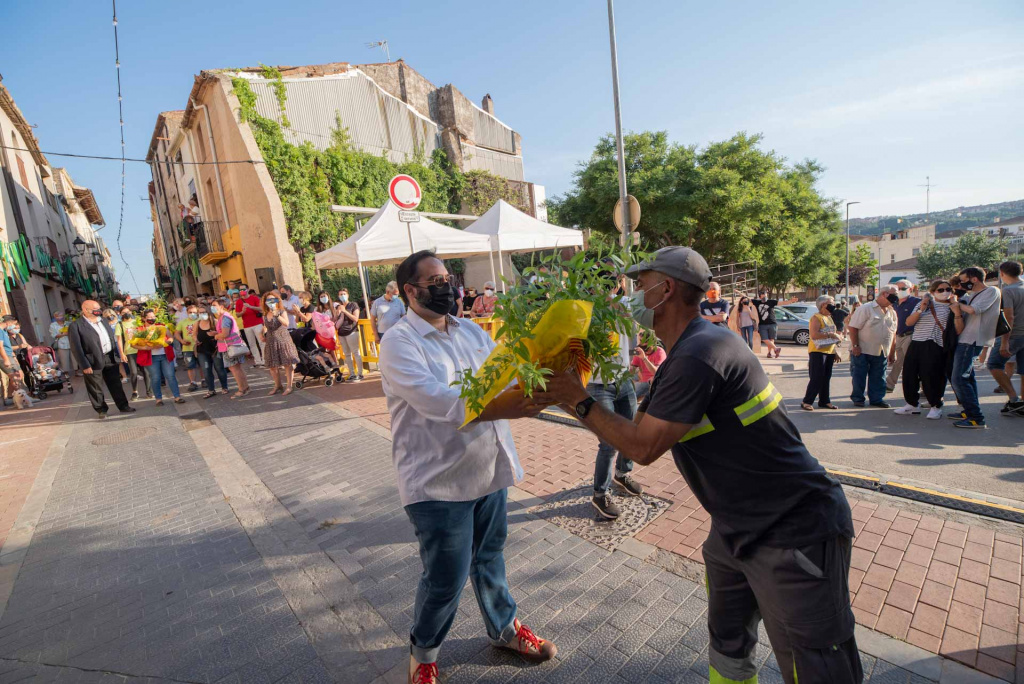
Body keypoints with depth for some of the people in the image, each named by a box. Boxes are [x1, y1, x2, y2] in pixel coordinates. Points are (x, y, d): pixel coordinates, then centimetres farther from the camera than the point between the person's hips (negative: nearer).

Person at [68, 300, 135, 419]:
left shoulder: (103, 321, 11)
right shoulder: (75, 326, -10)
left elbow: (112, 339, 16)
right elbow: (76, 348, -12)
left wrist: (117, 356, 11)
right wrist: (85, 365, -15)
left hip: (110, 358, 5)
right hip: (94, 361, -5)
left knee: (116, 384, 13)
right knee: (96, 389, 7)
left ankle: (123, 406, 22)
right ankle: (101, 410, 20)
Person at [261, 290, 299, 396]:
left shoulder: (282, 312, -4)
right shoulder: (265, 315, 9)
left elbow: (286, 324, -21)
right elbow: (266, 327, 22)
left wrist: (277, 315, -30)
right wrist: (264, 335, 6)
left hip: (283, 340, -5)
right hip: (271, 342, 5)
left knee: (287, 363, -4)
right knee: (272, 365, 10)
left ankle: (289, 386, 4)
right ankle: (278, 386, 24)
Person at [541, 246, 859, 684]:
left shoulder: (699, 354, -27)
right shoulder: (687, 351, 7)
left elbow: (643, 447, -24)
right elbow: (640, 427, 10)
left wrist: (579, 402, -14)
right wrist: (577, 399, 5)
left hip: (794, 535, -10)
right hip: (738, 528, 10)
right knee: (728, 646, 25)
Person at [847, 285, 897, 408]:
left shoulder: (892, 312, 12)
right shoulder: (866, 308, -9)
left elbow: (893, 332, 18)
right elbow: (853, 327, -14)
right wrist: (855, 346, -18)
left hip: (881, 352, 6)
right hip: (862, 351, -6)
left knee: (878, 378, 10)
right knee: (859, 376, 2)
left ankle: (876, 399, 20)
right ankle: (857, 398, 13)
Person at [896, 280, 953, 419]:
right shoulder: (924, 303, 13)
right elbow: (908, 322, 3)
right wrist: (920, 310, -9)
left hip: (934, 346, -3)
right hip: (916, 344, 4)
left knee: (931, 377, -4)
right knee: (909, 374, 5)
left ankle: (936, 406, 15)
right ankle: (912, 404, 20)